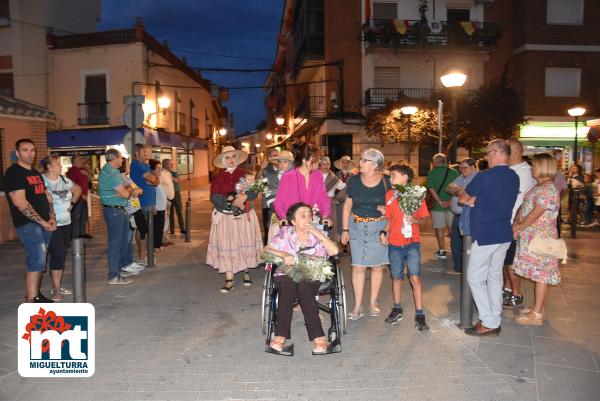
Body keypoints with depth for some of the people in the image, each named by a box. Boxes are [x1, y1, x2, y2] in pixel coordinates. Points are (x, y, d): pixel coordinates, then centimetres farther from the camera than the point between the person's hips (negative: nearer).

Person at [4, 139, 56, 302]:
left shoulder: (36, 173, 17)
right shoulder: (13, 173, -8)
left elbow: (46, 196, 19)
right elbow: (20, 202, -17)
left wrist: (52, 217, 4)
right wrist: (42, 221, -16)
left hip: (44, 224, 8)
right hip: (28, 224, -8)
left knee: (36, 260, 11)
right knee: (37, 261, -13)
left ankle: (34, 294, 20)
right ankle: (31, 302, -8)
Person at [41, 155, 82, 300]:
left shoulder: (64, 179, 9)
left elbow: (78, 189, 25)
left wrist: (72, 203, 13)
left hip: (66, 223, 7)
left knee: (62, 255, 11)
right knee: (57, 255, -9)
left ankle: (57, 286, 22)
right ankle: (56, 290, 0)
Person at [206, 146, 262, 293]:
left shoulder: (244, 174, 4)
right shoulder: (218, 177, 4)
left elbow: (255, 192, -1)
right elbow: (214, 197, -6)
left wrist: (244, 196, -22)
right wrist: (233, 201, -18)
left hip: (244, 215, 0)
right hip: (225, 216, 0)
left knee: (245, 244, 4)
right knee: (226, 246, -4)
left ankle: (246, 272, 23)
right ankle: (229, 280, -1)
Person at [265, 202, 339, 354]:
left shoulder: (318, 235, 12)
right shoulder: (285, 233, 11)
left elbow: (334, 251, -3)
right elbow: (266, 249, 4)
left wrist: (317, 233, -7)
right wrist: (283, 254, -14)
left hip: (312, 276, 0)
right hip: (286, 274, 0)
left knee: (303, 286, -35)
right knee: (288, 286, -35)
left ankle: (318, 337, -38)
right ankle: (281, 335, -37)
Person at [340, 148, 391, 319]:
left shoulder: (386, 182, -5)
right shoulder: (354, 181, -1)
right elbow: (347, 206, 5)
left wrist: (386, 209, -16)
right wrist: (345, 229, 1)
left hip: (379, 227, 0)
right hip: (357, 227, 1)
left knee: (377, 266, 8)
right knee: (358, 267, -1)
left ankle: (373, 302, 25)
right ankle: (358, 306, 9)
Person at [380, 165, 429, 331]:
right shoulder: (389, 195, 3)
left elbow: (423, 219, 1)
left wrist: (415, 220, -20)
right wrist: (384, 232, -3)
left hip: (412, 243, -3)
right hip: (394, 243, 3)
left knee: (415, 278, -6)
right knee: (396, 277, 14)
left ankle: (419, 315, 3)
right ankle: (397, 309, 30)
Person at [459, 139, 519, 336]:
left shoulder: (484, 176, -17)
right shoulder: (514, 177, 6)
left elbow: (463, 198, -4)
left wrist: (468, 200, 16)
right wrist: (476, 200, 6)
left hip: (485, 236, -8)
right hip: (504, 234, 8)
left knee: (475, 277, 2)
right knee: (495, 276, 15)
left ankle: (489, 323, 2)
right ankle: (495, 321, 22)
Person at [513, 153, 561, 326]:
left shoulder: (548, 189, -18)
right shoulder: (538, 187, 13)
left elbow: (534, 215, -20)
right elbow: (524, 207, 11)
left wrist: (518, 227, -8)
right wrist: (516, 225, -2)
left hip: (541, 238, -9)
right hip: (530, 237, 9)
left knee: (540, 275, -1)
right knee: (538, 274, 15)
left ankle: (537, 315, 7)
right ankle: (537, 308, 26)